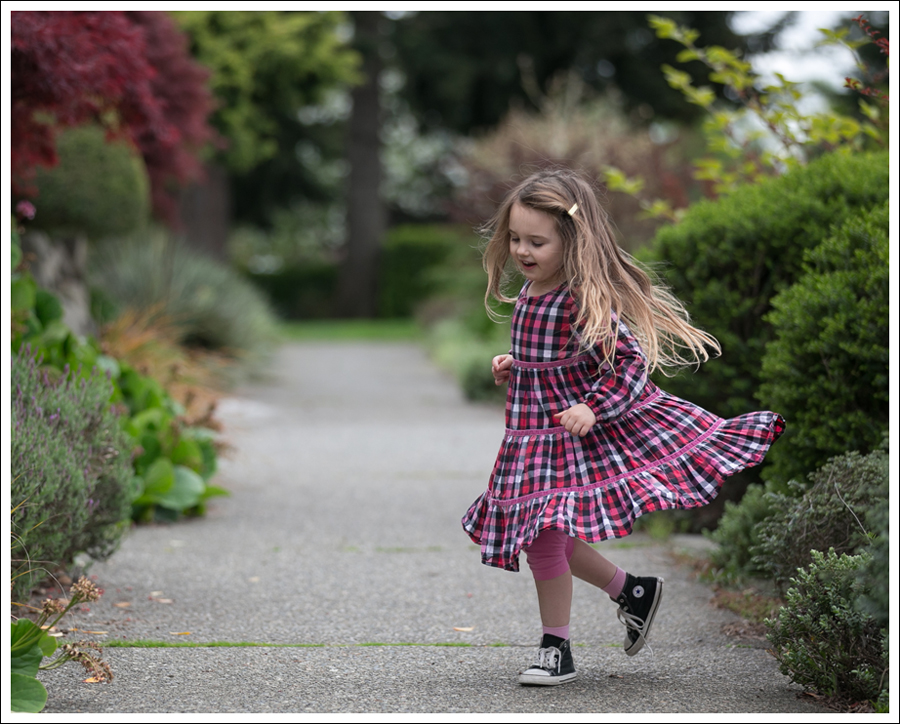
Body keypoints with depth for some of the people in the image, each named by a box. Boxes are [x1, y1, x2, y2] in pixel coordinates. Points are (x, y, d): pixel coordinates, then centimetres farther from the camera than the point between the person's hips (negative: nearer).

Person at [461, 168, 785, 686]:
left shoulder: (586, 301, -20)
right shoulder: (528, 295, 6)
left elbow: (632, 361, -21)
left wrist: (592, 408, -31)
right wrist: (511, 370, 7)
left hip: (579, 434, -9)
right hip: (534, 434, 9)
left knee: (546, 536, -8)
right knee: (541, 539, 12)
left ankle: (557, 650, 9)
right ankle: (632, 590, 30)